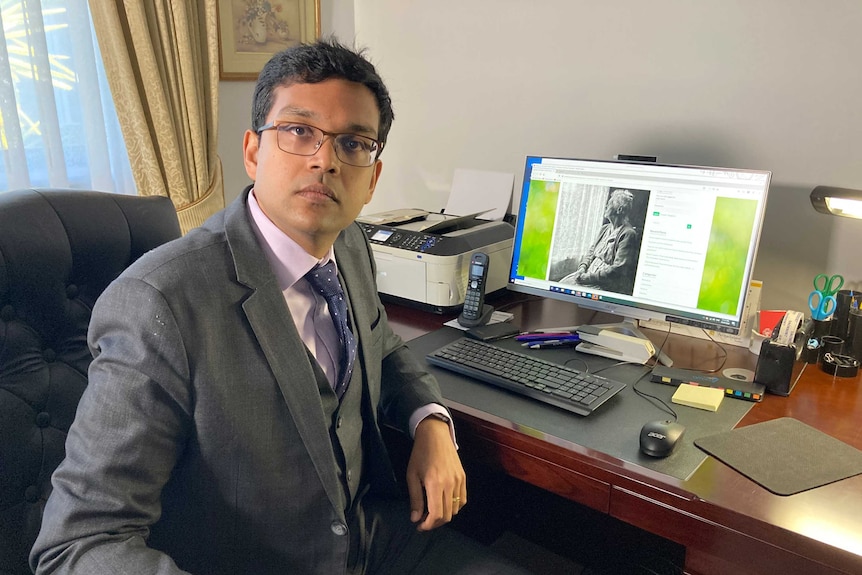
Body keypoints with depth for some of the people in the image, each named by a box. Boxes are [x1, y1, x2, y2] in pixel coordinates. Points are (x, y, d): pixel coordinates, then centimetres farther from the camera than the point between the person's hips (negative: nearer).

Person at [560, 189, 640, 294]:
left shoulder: (628, 234, -14)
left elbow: (617, 270, -20)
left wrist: (588, 277, -21)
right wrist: (582, 267, -3)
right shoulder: (605, 228, 15)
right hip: (590, 274, 8)